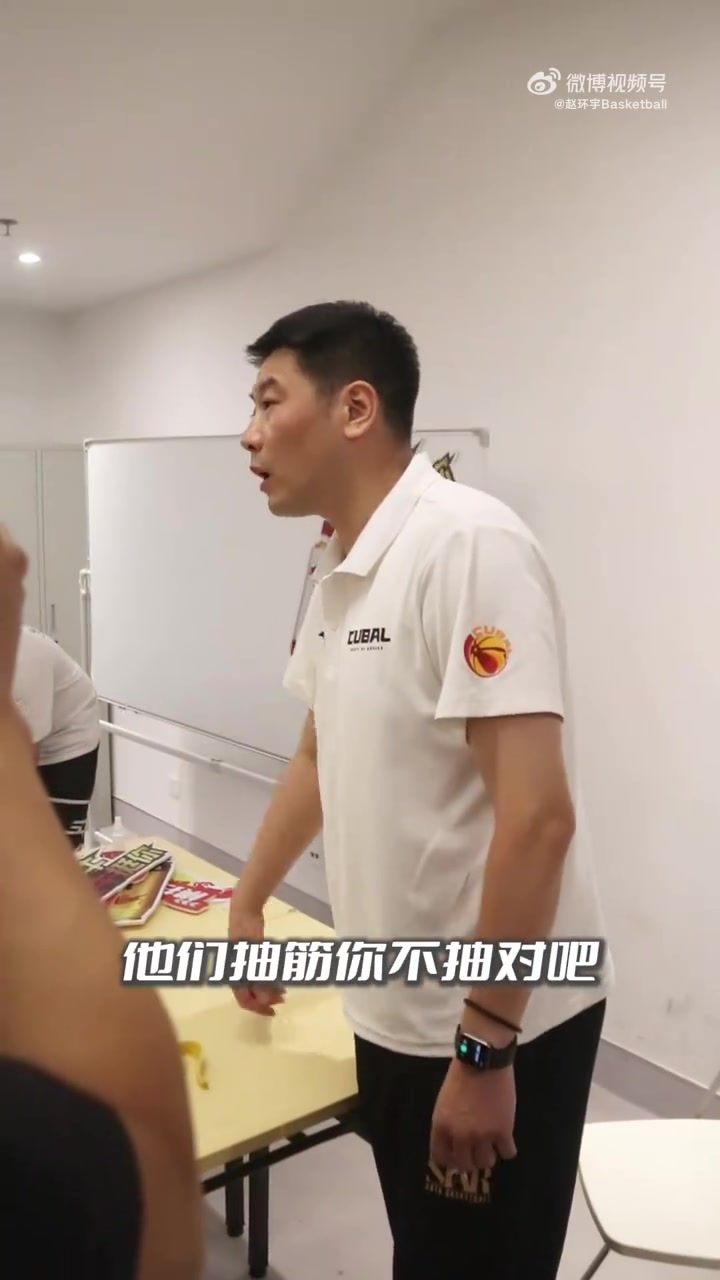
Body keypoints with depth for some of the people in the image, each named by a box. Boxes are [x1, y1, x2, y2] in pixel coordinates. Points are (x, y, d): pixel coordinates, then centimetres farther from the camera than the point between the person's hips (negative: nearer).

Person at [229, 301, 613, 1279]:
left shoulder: (468, 546, -22)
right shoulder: (338, 573, 5)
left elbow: (538, 816, -25)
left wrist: (484, 1049, -20)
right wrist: (248, 905, 26)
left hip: (497, 1024, -7)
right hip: (397, 1007, 8)